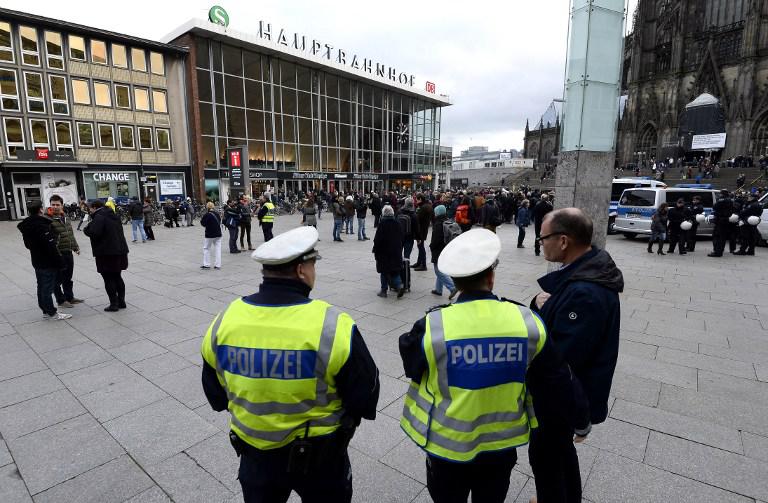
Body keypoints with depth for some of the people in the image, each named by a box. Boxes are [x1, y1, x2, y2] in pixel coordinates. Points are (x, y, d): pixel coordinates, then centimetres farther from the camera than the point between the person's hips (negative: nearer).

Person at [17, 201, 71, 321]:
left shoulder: (26, 226, 8)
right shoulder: (41, 225, -21)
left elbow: (28, 244, 17)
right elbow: (50, 245, -23)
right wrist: (58, 260, -16)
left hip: (37, 261, 9)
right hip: (48, 262, -9)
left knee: (41, 287, 15)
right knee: (48, 288, -2)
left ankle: (45, 311, 25)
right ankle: (52, 313, 5)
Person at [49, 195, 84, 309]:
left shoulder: (65, 217, 12)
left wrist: (75, 247, 22)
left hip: (68, 252, 8)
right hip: (57, 254, -8)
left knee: (68, 278, 19)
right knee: (58, 279, 4)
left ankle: (70, 297, 31)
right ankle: (61, 300, 15)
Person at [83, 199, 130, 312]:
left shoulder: (98, 217, -13)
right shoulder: (114, 216, 14)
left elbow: (94, 233, -23)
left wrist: (86, 228, -3)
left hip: (106, 253, -8)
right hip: (120, 250, 8)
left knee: (109, 279, 0)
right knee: (117, 277, 16)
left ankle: (114, 304, 3)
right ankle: (121, 301, 19)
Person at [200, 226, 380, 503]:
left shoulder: (224, 320, -14)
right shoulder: (333, 326, -28)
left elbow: (216, 393, 3)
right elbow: (365, 397, -16)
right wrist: (351, 414, 6)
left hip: (255, 451, 4)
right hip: (320, 454, -3)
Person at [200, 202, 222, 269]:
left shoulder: (207, 214, -14)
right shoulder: (217, 213, 4)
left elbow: (203, 223, -10)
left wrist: (201, 220, 8)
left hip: (209, 234, -5)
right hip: (218, 233, 5)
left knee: (206, 248, 9)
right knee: (217, 248, 7)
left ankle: (206, 264, 11)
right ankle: (217, 265, 7)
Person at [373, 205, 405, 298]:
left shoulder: (382, 224, -13)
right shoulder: (397, 223, 3)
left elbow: (377, 239, -13)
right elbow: (401, 238, 10)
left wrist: (375, 251, -2)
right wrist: (400, 250, 19)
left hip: (384, 252, -4)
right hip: (396, 252, 4)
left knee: (384, 272, 6)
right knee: (395, 271, 13)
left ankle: (383, 290, 11)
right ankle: (399, 285, -6)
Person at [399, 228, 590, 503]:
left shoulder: (433, 327, -26)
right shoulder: (527, 322, -18)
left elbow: (410, 362, -5)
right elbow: (557, 382, -6)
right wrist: (580, 419, 12)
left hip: (448, 444, -2)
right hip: (501, 443, 2)